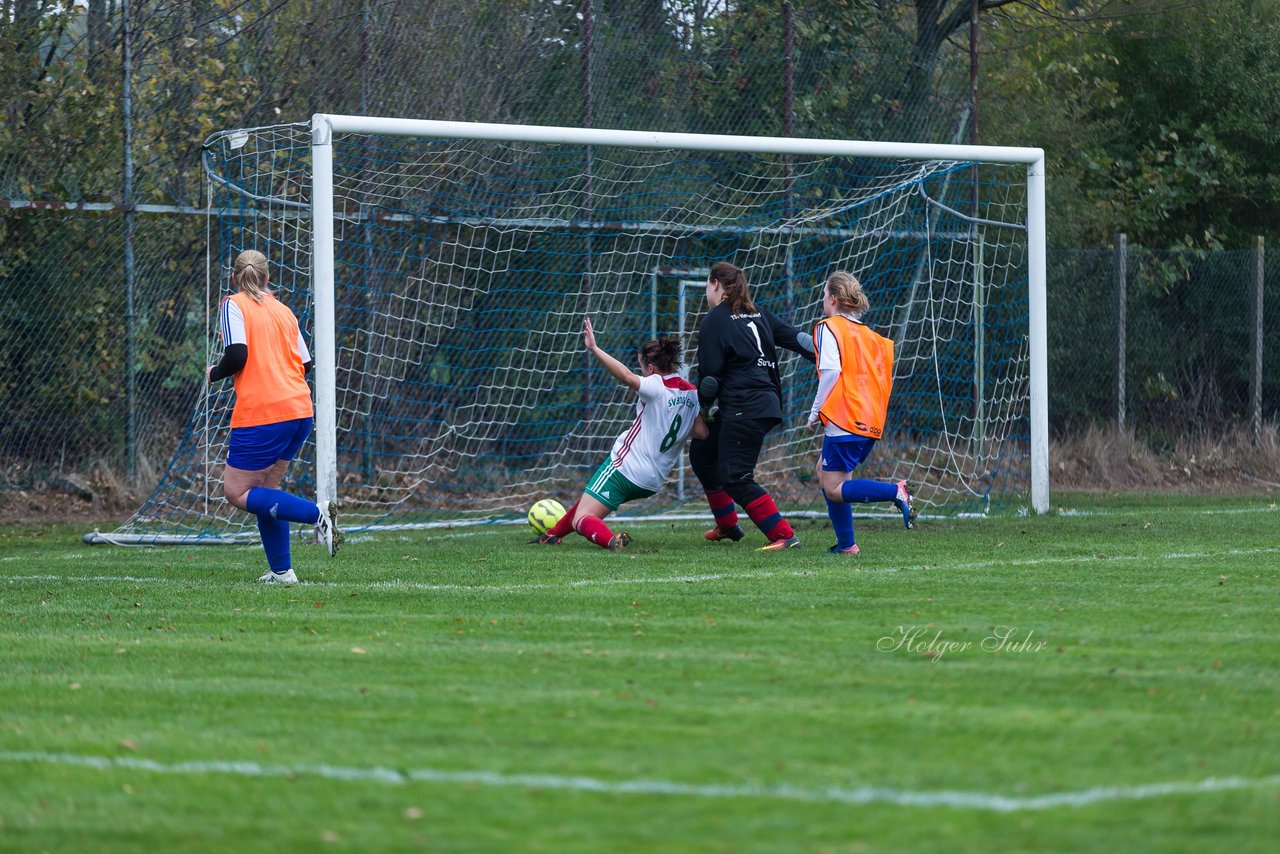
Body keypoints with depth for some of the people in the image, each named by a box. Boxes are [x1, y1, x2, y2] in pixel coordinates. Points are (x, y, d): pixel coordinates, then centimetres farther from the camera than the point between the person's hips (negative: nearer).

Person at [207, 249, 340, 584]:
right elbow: (305, 364, 15)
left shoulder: (234, 305, -1)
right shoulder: (283, 310, 16)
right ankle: (280, 570, 10)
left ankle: (315, 514, -17)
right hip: (299, 409, 7)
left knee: (236, 492, 0)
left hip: (260, 415, -7)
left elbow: (236, 353, -14)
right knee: (265, 487, 17)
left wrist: (215, 373, 5)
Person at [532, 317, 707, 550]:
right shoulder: (692, 393, 3)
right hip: (653, 481, 9)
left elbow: (627, 376, -35)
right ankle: (553, 534, 46)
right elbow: (702, 431, 0)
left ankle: (610, 540, -38)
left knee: (581, 520, -11)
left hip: (625, 467, -9)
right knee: (588, 502, 32)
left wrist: (594, 349, -37)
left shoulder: (657, 386, -18)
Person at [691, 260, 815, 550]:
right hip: (767, 401, 9)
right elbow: (794, 337, 13)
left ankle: (784, 535, -16)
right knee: (701, 451, 22)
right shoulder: (756, 313, 15)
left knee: (736, 478, -9)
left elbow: (709, 374, -10)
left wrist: (704, 408, 4)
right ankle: (728, 526, 29)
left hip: (743, 408, -9)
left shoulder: (715, 320, -7)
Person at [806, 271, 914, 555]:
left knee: (834, 489, -6)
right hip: (871, 422, 8)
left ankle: (896, 492, -23)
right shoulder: (867, 334, 18)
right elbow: (884, 378, 16)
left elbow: (830, 371, -17)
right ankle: (845, 543, 12)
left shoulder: (829, 327, -4)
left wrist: (816, 412, -9)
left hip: (845, 420, -8)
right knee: (824, 471, 19)